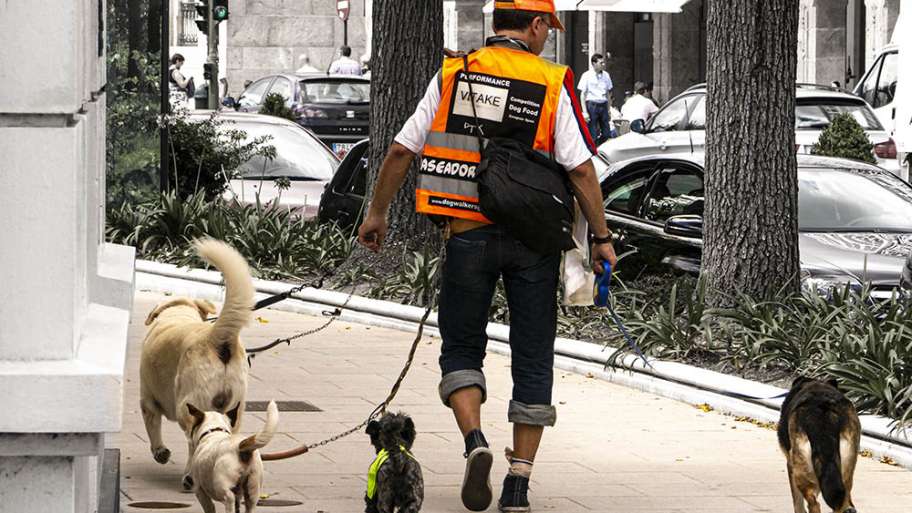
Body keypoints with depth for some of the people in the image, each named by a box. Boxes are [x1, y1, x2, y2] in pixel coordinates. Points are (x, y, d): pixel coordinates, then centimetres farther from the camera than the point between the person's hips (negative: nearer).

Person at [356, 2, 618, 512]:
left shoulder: (452, 74, 3)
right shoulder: (552, 83, -3)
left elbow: (402, 150, 4)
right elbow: (581, 168, -9)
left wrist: (377, 213, 15)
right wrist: (602, 237, -3)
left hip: (469, 234, 1)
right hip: (533, 239, -1)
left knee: (461, 349, 14)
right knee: (533, 361, 8)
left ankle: (475, 442, -11)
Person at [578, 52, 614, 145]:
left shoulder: (606, 75, 10)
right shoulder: (587, 76, -4)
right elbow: (582, 94, -4)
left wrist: (609, 110, 17)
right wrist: (585, 112, -11)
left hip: (603, 105, 5)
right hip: (592, 105, -5)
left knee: (607, 134, 4)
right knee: (592, 135, -4)